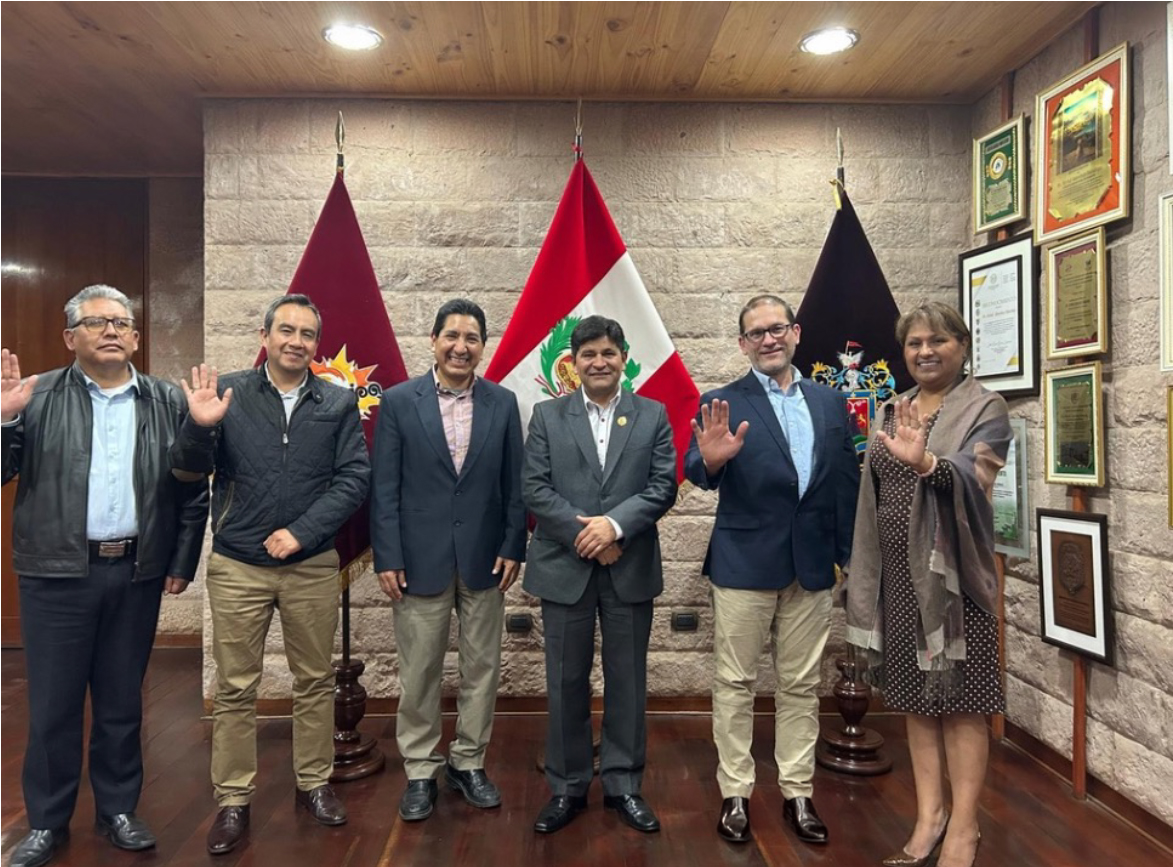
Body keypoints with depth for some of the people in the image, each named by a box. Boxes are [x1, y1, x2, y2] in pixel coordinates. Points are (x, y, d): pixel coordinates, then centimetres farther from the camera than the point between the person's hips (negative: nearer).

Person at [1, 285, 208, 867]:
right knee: (52, 703, 10)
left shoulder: (168, 403, 4)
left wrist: (182, 563, 1)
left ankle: (118, 809, 30)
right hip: (57, 574, -1)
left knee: (122, 701, 14)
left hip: (137, 574, 1)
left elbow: (192, 492, 4)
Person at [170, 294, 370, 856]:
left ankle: (314, 784, 29)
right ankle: (233, 801, 23)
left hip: (312, 567, 1)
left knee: (315, 681, 12)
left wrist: (302, 533, -14)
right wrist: (199, 427, -24)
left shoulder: (339, 403, 1)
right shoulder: (227, 392, 0)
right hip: (237, 566, 0)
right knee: (235, 688, 9)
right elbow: (190, 468, -3)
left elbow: (354, 478, -5)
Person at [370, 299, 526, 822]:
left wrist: (513, 548, -1)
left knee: (481, 666, 12)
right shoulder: (399, 402, -3)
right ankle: (420, 771, 27)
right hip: (420, 559, -2)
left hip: (484, 558, 2)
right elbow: (383, 487, -4)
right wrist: (387, 557, -8)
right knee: (418, 672, 9)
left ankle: (468, 763, 31)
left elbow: (514, 484, 4)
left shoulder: (503, 403, 2)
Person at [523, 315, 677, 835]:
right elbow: (535, 489, -3)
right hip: (564, 567, 0)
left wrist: (615, 525, -17)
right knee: (566, 682, 9)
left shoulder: (653, 416, 6)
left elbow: (663, 486, -3)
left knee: (627, 681, 10)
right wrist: (584, 532, -14)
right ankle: (567, 788, 24)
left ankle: (623, 785, 26)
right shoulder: (547, 416, 5)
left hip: (631, 569, 1)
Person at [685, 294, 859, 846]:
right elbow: (697, 475, -16)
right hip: (744, 565, -3)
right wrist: (710, 459, -38)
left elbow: (848, 482, 9)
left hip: (812, 567, 3)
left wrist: (852, 553, 6)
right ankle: (734, 795, 22)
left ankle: (797, 794, 28)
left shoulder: (831, 402, 7)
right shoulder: (722, 404, -4)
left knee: (801, 686, 14)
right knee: (734, 684, 7)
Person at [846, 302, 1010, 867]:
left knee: (959, 699, 3)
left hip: (953, 571, -5)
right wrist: (866, 576, 12)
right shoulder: (892, 412, 12)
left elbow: (972, 478, -23)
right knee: (915, 695, 12)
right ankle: (928, 814, 24)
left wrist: (927, 463, -44)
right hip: (898, 571, 6)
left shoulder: (984, 408, -5)